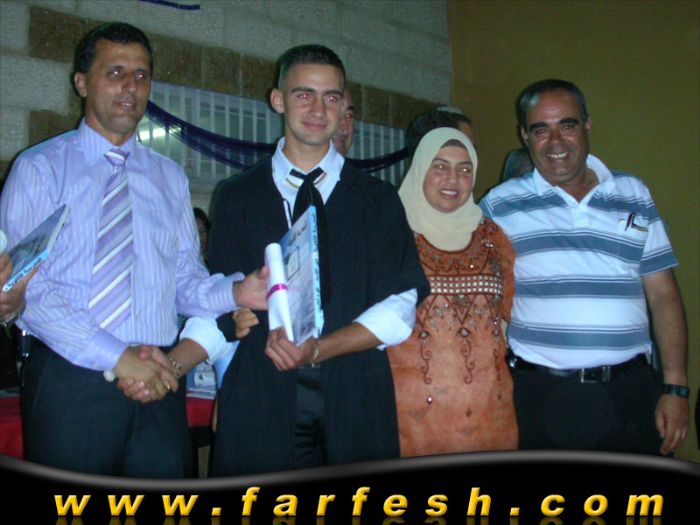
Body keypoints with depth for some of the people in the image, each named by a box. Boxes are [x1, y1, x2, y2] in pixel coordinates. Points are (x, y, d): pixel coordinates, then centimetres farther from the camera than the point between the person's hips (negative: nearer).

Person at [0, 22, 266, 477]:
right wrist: (116, 358, -18)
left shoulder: (170, 178, 13)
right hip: (70, 381, -3)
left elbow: (185, 279, 9)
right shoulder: (40, 169, 0)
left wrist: (235, 292, -12)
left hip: (158, 382, 3)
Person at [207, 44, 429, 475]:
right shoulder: (237, 197, 10)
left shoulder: (377, 199, 8)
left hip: (356, 407, 0)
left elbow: (399, 310, -1)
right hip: (260, 405, 0)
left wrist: (318, 350, -13)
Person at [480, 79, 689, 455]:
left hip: (630, 393, 2)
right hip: (540, 395, -2)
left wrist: (675, 388, 2)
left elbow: (663, 295, 8)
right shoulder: (501, 204, 3)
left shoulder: (635, 195, 10)